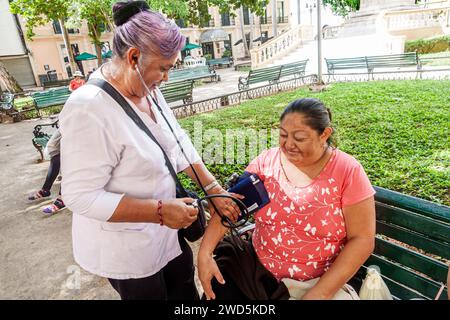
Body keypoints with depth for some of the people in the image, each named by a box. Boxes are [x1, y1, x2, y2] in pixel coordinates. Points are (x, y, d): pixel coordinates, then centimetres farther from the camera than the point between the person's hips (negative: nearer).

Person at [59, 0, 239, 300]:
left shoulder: (149, 90, -5)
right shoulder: (89, 108, -30)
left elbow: (178, 142, 1)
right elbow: (81, 196, -28)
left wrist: (214, 189, -3)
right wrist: (160, 211, -30)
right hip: (126, 248, -7)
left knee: (185, 289, 28)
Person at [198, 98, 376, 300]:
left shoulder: (348, 171, -12)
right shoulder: (267, 161, -5)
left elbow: (362, 239, -12)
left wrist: (321, 292, -18)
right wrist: (205, 253, -19)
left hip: (322, 282, -1)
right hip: (258, 269, 1)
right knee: (217, 290, -13)